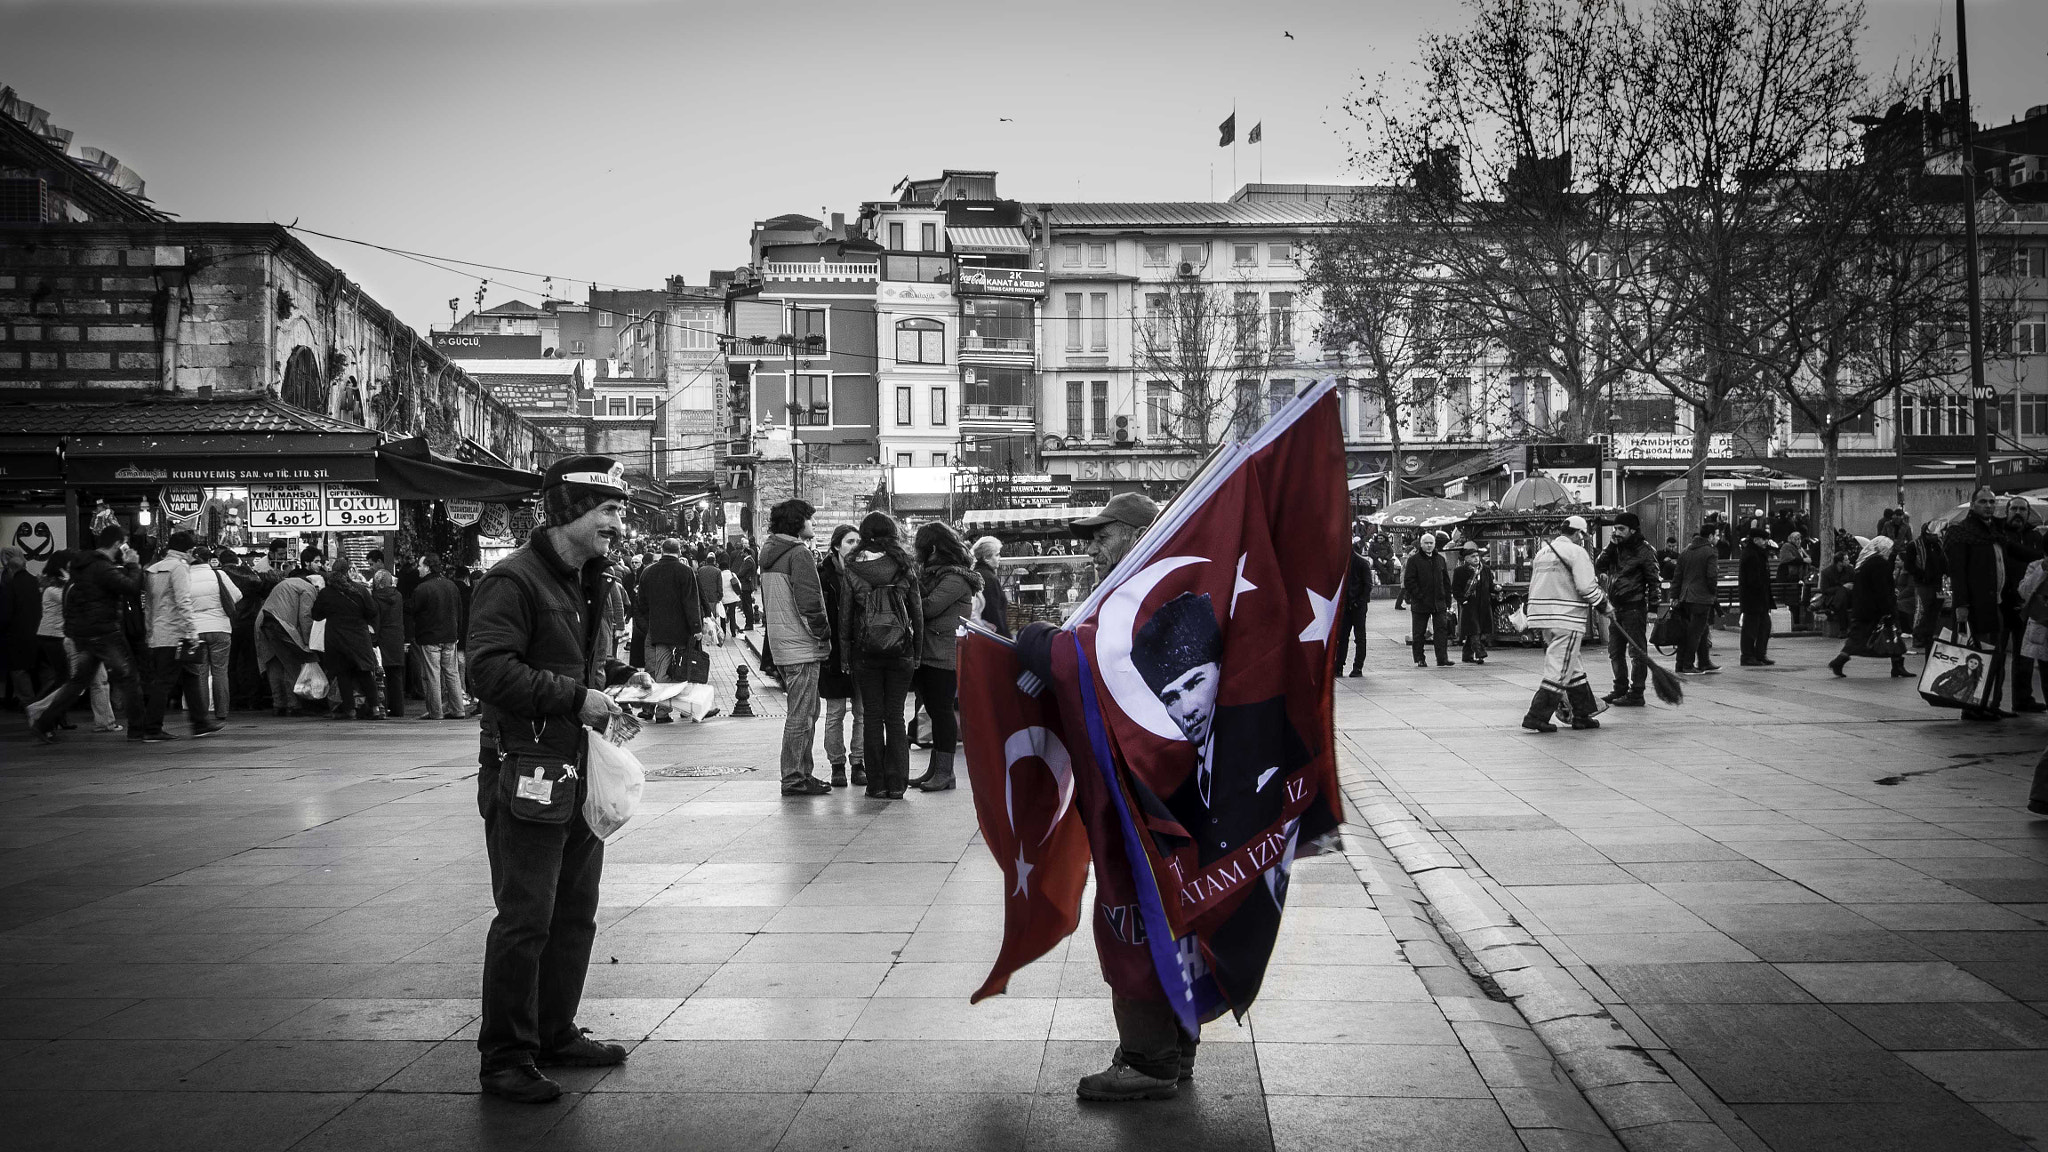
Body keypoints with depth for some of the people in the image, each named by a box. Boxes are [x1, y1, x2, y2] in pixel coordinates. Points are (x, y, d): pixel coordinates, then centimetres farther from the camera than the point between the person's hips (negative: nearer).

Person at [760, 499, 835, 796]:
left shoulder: (769, 554, 15)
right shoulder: (799, 553, -13)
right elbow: (810, 601, -18)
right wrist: (824, 636, -8)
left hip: (781, 643, 9)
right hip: (802, 646, -9)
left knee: (802, 712, 16)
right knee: (801, 714, -6)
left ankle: (802, 773, 21)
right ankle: (794, 779, -4)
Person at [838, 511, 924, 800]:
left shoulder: (852, 570, -4)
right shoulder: (905, 566, -2)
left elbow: (844, 614, -2)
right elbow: (917, 610, 0)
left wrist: (846, 653, 5)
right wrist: (917, 651, 8)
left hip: (865, 653, -1)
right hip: (901, 651, 1)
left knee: (873, 718, 7)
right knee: (895, 717, 7)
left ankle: (877, 784, 7)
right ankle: (896, 784, 5)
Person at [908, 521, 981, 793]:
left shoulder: (955, 579, -12)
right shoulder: (934, 573, 19)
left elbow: (929, 607, -19)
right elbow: (922, 604, 15)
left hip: (943, 655, -9)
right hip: (927, 653, 9)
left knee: (941, 709, -7)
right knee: (934, 709, 13)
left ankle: (944, 772, -3)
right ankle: (936, 769, 19)